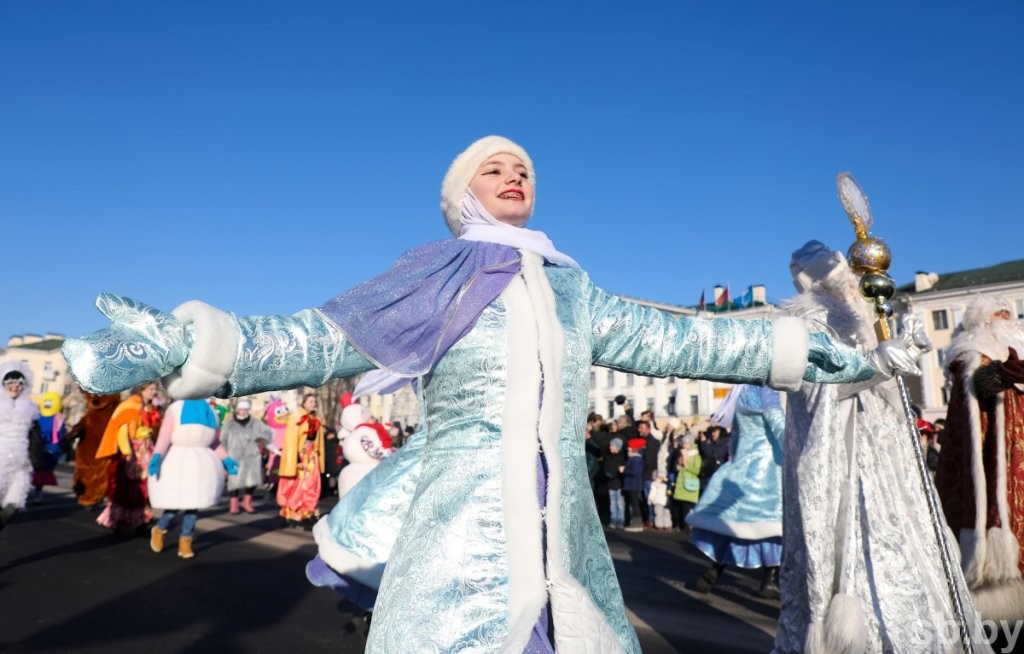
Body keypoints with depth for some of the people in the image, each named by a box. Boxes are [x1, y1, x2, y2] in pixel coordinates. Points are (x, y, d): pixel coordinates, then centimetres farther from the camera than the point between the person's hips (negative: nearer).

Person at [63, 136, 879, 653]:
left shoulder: (573, 291, 13)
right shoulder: (433, 279, 0)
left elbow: (671, 339, 15)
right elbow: (321, 340, -8)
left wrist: (791, 346, 15)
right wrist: (192, 344, -21)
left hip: (567, 557, 5)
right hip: (464, 548, -4)